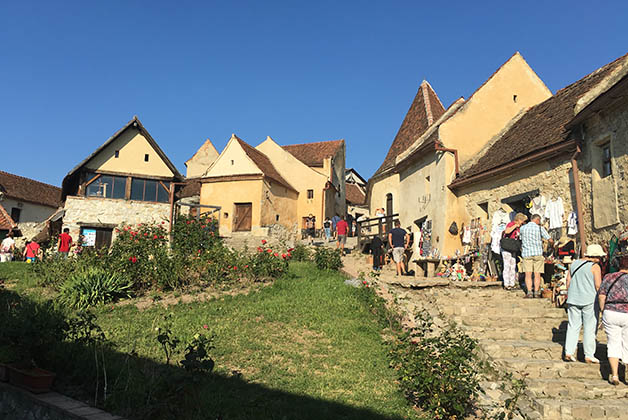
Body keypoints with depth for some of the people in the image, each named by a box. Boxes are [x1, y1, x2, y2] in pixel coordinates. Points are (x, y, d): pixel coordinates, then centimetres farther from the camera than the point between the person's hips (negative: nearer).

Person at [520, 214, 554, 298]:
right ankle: (536, 292, 3)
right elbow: (550, 240, -1)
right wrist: (552, 242, 22)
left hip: (526, 253, 1)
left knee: (528, 274, 1)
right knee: (537, 274, 6)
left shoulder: (522, 228, 3)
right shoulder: (540, 228, -4)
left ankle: (529, 292, -8)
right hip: (538, 253, -1)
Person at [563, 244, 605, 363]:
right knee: (590, 328, 4)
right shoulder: (595, 267, -8)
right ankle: (589, 355, 8)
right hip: (590, 300, -5)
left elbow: (568, 280, 9)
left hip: (573, 300, 5)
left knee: (573, 326, 9)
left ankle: (569, 352, 5)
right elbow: (598, 285, -12)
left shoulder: (574, 263, 8)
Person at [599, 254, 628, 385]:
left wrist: (603, 313, 10)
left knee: (613, 344, 10)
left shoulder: (608, 277, 5)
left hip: (610, 313, 2)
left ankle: (614, 375, 4)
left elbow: (601, 296, 2)